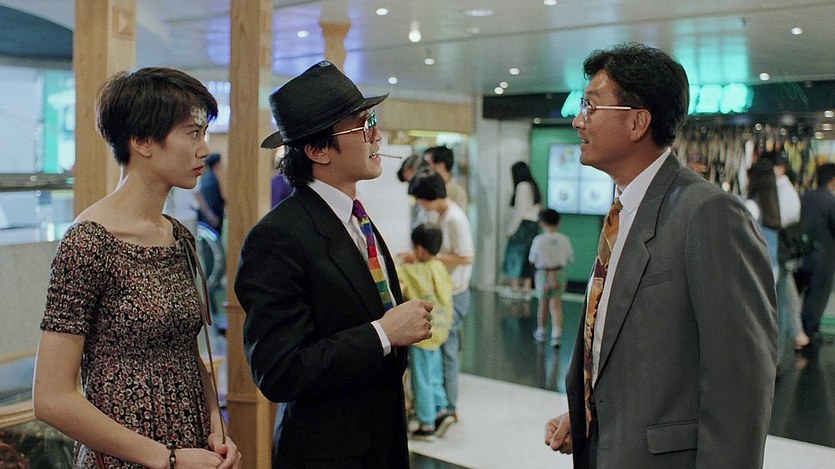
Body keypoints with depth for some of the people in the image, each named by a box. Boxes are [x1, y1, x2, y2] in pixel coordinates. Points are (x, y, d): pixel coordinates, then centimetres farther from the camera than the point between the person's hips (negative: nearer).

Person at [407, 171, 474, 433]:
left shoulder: (455, 219, -18)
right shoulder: (442, 215, 9)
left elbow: (465, 257, -20)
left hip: (453, 295, -9)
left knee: (446, 350, -3)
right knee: (445, 348, 12)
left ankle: (449, 409, 5)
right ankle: (446, 405, 19)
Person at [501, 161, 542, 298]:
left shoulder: (522, 186, -10)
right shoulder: (533, 186, 14)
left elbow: (519, 210, -14)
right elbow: (538, 208, 11)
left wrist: (511, 230, -10)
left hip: (523, 225, -8)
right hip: (533, 224, 8)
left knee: (515, 255, -2)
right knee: (527, 257, 8)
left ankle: (515, 288, -3)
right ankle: (526, 289, 8)